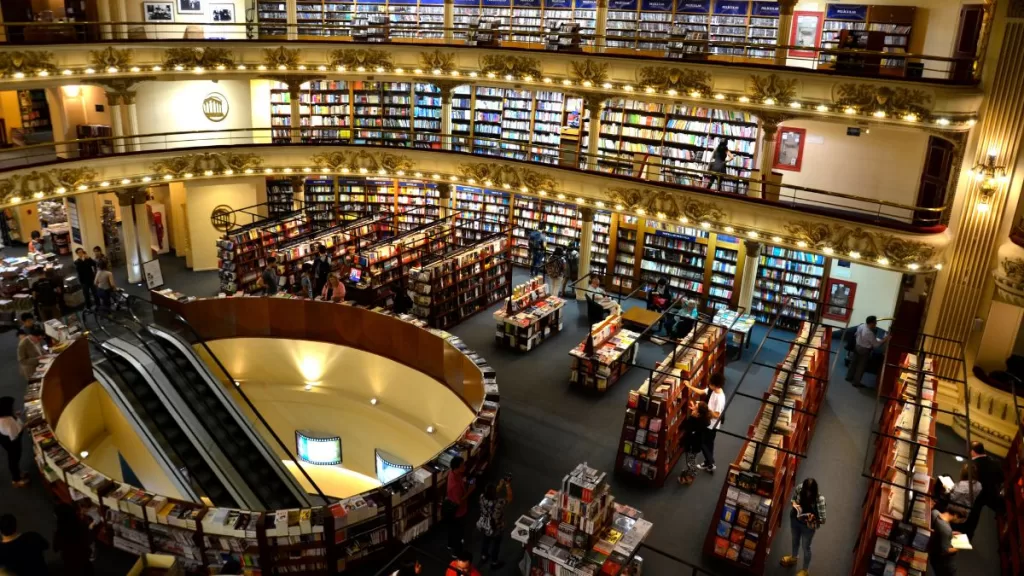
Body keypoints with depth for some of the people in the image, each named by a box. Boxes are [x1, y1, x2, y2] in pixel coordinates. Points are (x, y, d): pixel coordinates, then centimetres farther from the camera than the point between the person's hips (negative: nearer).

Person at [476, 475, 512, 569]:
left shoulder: (482, 497, -25)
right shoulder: (499, 503, -39)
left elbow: (491, 493, -2)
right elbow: (509, 498, -19)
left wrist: (500, 484, -4)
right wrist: (508, 485, -14)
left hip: (483, 526, 4)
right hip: (495, 529, -4)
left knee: (484, 541, 31)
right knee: (495, 545, 24)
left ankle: (483, 556, 56)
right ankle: (494, 563, 45)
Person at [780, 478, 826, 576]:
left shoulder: (820, 499, -34)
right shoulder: (799, 487, -25)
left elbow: (822, 520, -26)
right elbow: (793, 498, -4)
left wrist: (813, 519, -44)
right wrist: (794, 503, -25)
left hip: (808, 526, -4)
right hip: (795, 519, 4)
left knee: (806, 547, 19)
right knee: (795, 540, 31)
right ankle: (794, 557, 62)